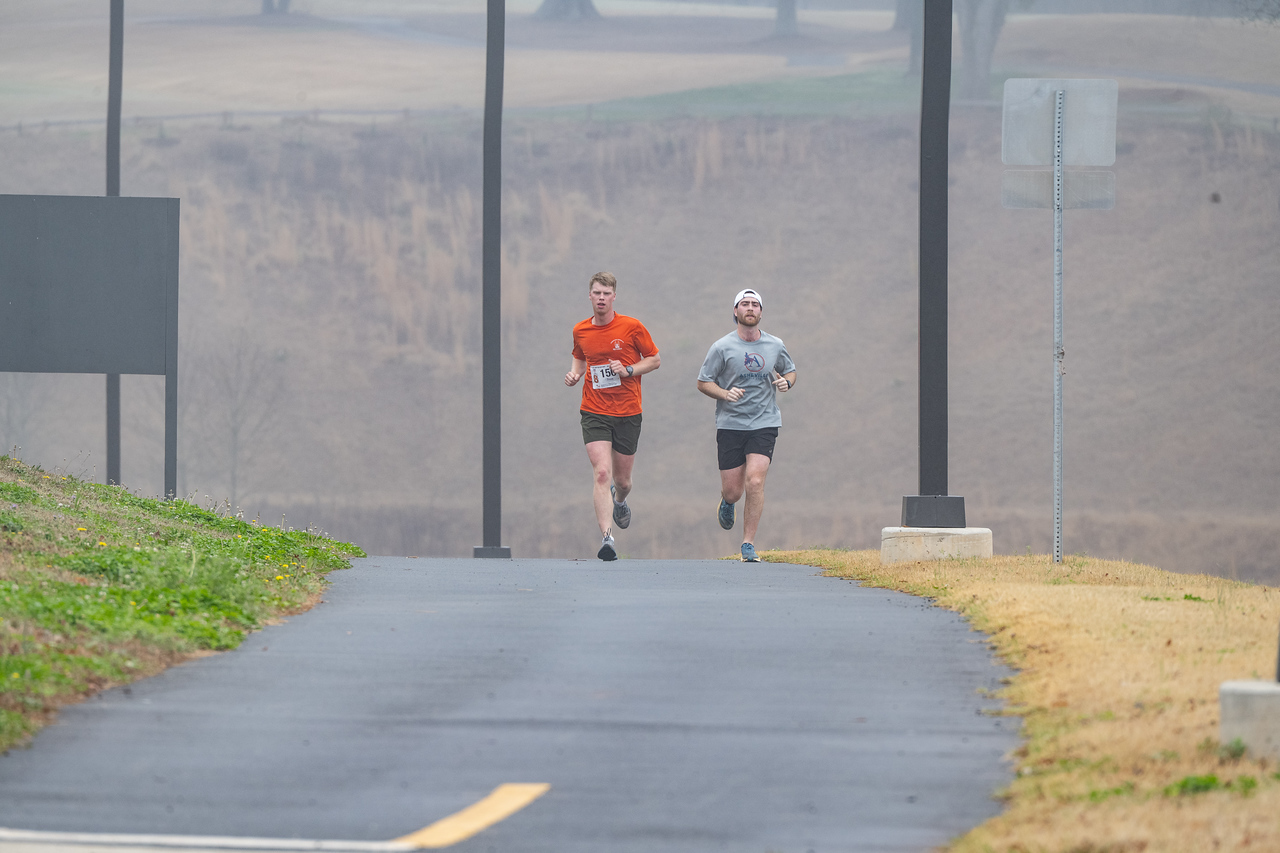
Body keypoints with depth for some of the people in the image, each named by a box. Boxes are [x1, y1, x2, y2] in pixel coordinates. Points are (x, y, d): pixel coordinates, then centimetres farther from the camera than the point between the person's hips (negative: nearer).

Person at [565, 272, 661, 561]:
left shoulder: (632, 327, -5)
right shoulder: (580, 331, 3)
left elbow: (655, 360, 2)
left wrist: (628, 370, -14)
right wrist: (574, 374, 1)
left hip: (628, 414, 0)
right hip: (594, 414, 0)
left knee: (622, 481, 10)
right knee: (602, 474, -17)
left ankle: (619, 502, 47)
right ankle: (607, 538, -20)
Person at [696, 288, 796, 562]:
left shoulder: (775, 346, 6)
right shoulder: (722, 347, -3)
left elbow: (790, 371, 22)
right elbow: (703, 382, 2)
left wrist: (787, 382, -1)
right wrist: (725, 394, -17)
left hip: (764, 424, 1)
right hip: (730, 424, -1)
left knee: (755, 482, -16)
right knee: (733, 490, 1)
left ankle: (748, 545, -7)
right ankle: (727, 503, 40)